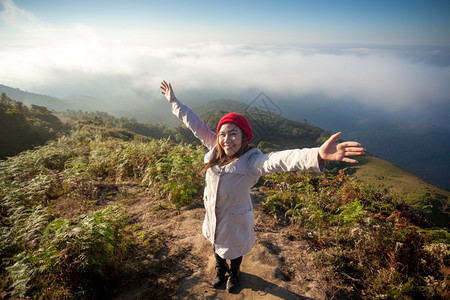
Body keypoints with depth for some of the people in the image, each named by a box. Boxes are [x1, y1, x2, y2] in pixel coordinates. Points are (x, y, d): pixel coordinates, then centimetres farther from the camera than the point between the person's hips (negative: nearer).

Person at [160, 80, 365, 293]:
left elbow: (279, 159, -48)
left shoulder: (251, 161, -30)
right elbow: (196, 124, -7)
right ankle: (220, 270, 64)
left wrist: (318, 155, -66)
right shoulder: (215, 149, -14)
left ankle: (234, 274, 61)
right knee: (217, 245, 30)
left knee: (234, 249, 26)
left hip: (236, 219, -4)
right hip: (213, 215, 4)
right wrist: (174, 102, 1)